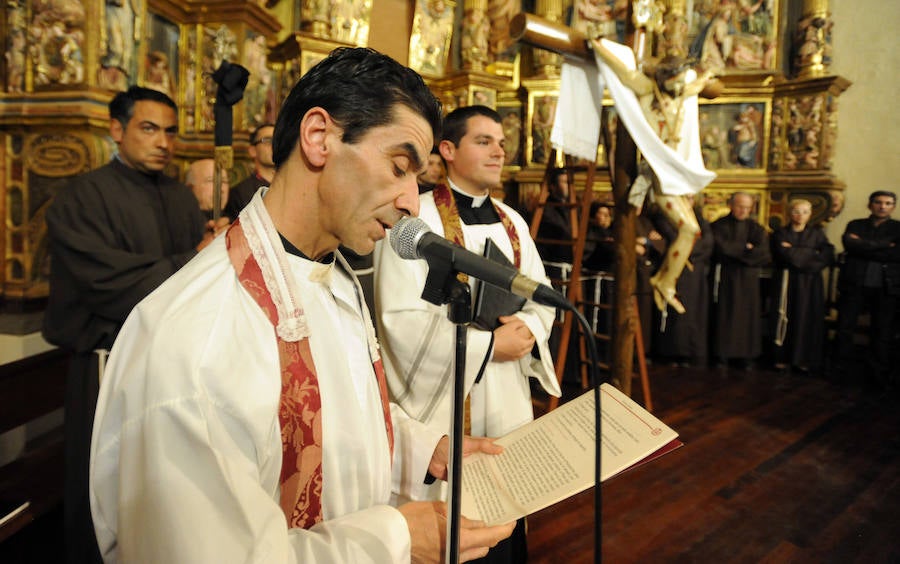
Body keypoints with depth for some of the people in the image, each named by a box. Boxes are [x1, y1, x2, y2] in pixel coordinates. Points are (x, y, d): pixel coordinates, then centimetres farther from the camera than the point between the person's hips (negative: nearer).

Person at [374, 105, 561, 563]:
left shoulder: (512, 222, 10)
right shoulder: (416, 218, -12)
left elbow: (543, 300, 12)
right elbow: (401, 318, -19)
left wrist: (527, 329, -11)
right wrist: (487, 345, -17)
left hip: (507, 396, 6)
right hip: (442, 397, -6)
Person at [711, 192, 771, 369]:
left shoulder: (756, 228, 8)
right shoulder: (719, 225, 2)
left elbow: (764, 254, -5)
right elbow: (721, 248, -15)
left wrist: (735, 251, -10)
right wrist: (746, 248, -6)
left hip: (749, 278, 2)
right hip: (725, 277, -2)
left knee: (748, 315, 2)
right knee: (726, 314, -2)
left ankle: (747, 354, 7)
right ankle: (724, 353, 4)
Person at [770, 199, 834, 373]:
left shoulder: (817, 234, 11)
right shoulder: (780, 234, 6)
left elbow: (828, 257, -5)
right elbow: (786, 256, -10)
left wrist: (795, 253, -10)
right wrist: (812, 254, -7)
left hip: (810, 282, 2)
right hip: (787, 282, -1)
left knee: (808, 319, 0)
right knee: (786, 318, -4)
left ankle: (804, 359, 5)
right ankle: (783, 357, 0)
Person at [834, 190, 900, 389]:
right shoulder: (855, 225, 11)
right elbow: (849, 245, -9)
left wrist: (863, 247, -9)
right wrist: (884, 245, -11)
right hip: (854, 285, 0)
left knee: (882, 333, 4)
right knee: (845, 328, 2)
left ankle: (880, 374, 14)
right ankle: (842, 369, 14)